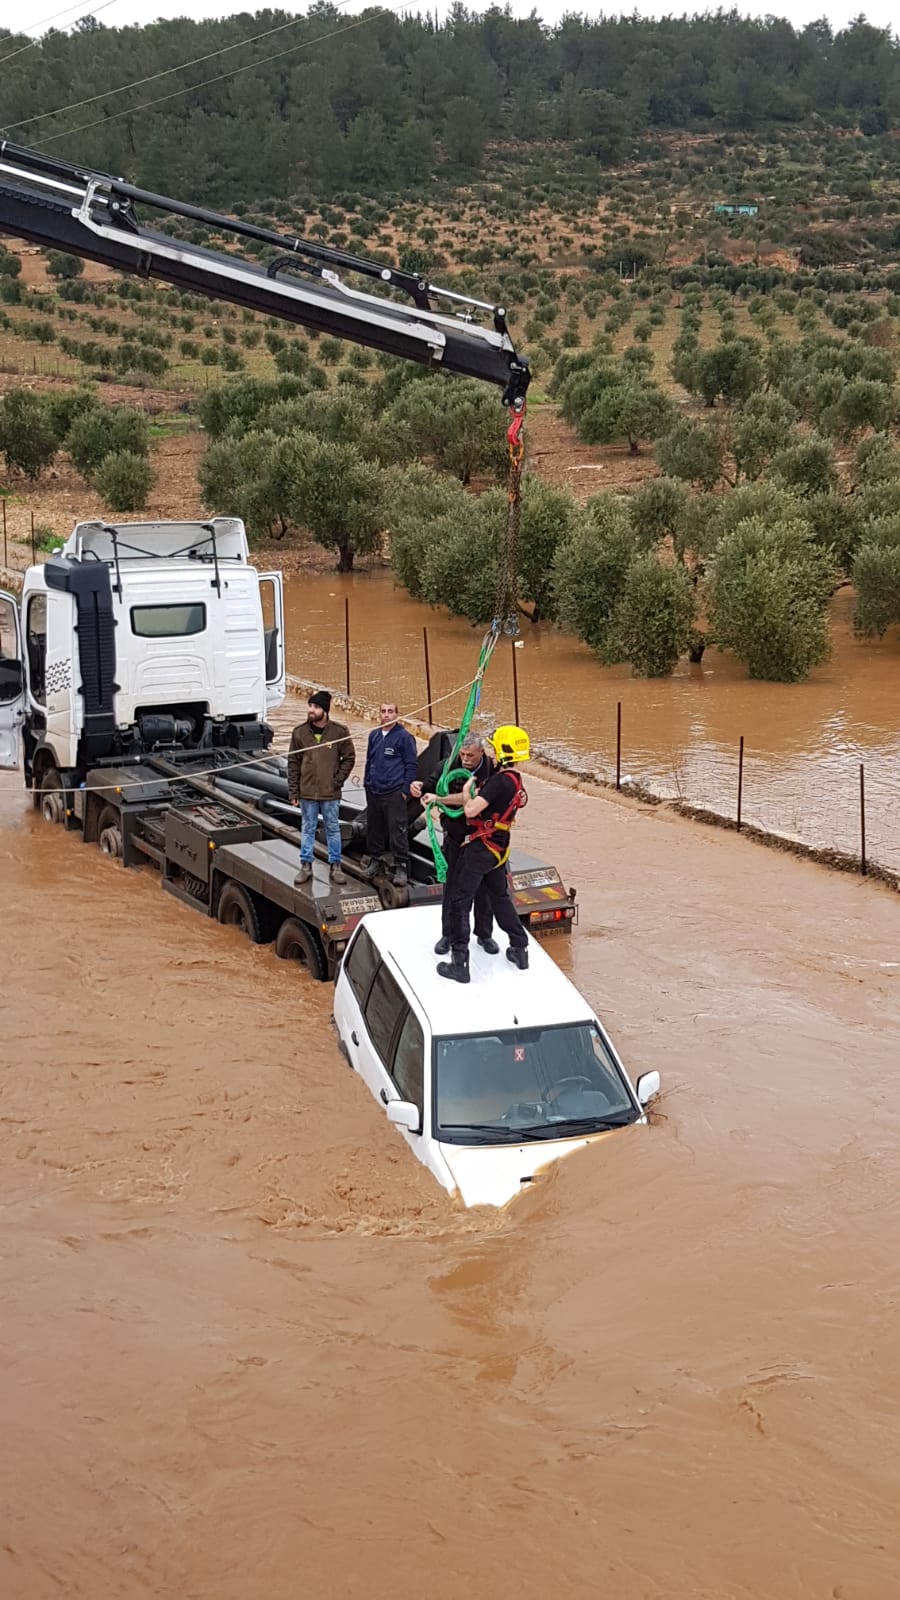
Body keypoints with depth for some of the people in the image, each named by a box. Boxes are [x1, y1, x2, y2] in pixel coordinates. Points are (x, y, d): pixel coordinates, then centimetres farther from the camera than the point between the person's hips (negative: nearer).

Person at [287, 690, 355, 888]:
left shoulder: (340, 732, -5)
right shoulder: (300, 732, -1)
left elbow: (349, 758, 3)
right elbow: (293, 763, 3)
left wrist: (338, 780, -7)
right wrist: (293, 791, 0)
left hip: (331, 792, -1)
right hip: (307, 792, 1)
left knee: (333, 829, 8)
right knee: (307, 829, 9)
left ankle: (335, 866, 17)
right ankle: (306, 866, 17)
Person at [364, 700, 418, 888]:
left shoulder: (404, 736, -4)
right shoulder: (374, 735, 14)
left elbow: (411, 765, -4)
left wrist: (406, 789, -8)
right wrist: (366, 782, 18)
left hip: (394, 793, -6)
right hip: (373, 791, 6)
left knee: (398, 830, -9)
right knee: (373, 829, 13)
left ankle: (401, 867, -7)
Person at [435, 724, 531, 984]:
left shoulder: (499, 781, -22)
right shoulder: (515, 782, 7)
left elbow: (471, 810, -25)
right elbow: (485, 800, 16)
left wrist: (468, 792, -3)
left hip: (479, 849, -9)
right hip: (498, 849, 9)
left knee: (460, 904, -1)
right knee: (501, 897, 25)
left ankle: (460, 964, 0)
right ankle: (520, 949, 31)